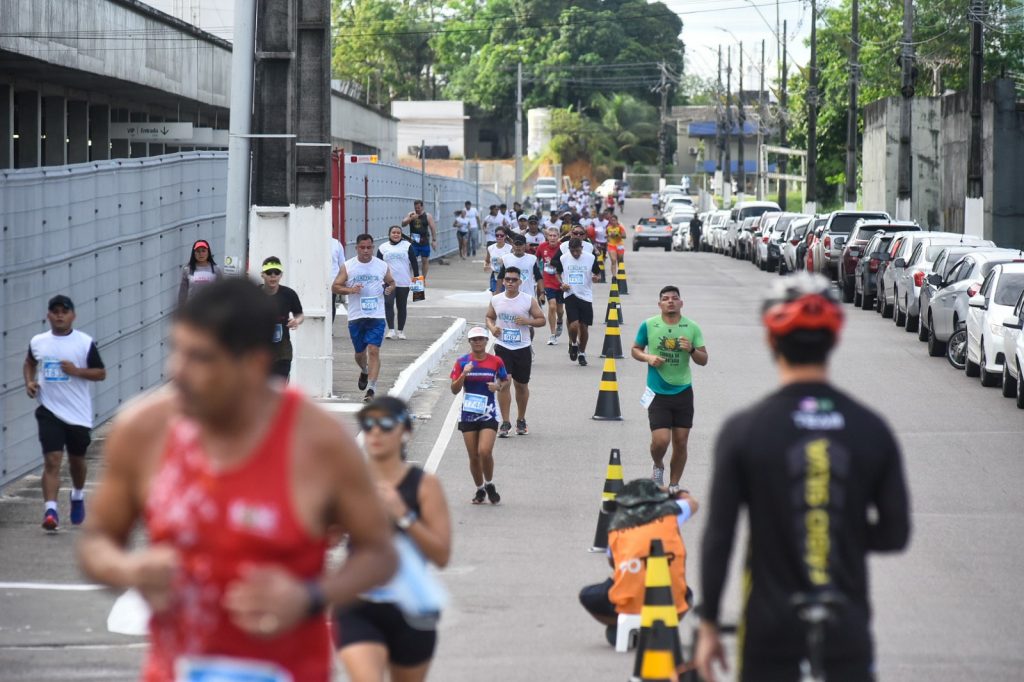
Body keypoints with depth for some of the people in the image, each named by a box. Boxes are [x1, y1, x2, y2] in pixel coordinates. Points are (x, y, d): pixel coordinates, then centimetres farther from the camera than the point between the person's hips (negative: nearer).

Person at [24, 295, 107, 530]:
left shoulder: (85, 343, -5)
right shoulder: (37, 342, 2)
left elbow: (101, 373, -1)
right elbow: (29, 363, 22)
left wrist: (77, 371, -18)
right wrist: (29, 382, 3)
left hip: (79, 413, 0)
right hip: (49, 411, 0)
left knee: (77, 459, 17)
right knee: (52, 460, -15)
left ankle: (78, 496, 46)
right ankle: (50, 511, -20)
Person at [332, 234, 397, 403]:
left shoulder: (382, 266, 3)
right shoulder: (347, 266, 1)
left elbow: (391, 282, 17)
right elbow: (335, 287, 1)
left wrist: (390, 288, -6)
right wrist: (350, 289, -17)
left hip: (376, 316, -1)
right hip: (356, 317, 1)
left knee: (374, 351, -13)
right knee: (359, 352, 15)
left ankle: (371, 389, -15)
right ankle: (364, 372, 49)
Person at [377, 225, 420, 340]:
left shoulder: (407, 246, 4)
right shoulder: (383, 248, 7)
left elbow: (414, 262, 5)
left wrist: (416, 276, 1)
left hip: (404, 282, 0)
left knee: (402, 306, 7)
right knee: (388, 304, -16)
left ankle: (400, 331, 17)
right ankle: (391, 330, -16)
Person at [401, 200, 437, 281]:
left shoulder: (427, 216, -1)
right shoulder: (411, 214, 4)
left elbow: (433, 228, -2)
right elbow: (403, 224, -3)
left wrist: (434, 240, -9)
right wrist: (411, 218, -20)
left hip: (424, 242, -1)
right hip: (413, 242, 1)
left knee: (425, 260, 4)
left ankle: (423, 280, 13)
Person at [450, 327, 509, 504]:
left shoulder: (496, 361, 0)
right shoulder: (462, 362, 0)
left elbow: (505, 380, 14)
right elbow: (454, 390, -2)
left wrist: (499, 386, -8)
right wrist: (463, 374, -18)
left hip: (489, 414, -1)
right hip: (468, 414, 2)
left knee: (485, 451, -18)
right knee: (473, 457, 4)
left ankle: (489, 485, 6)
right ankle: (480, 490, 23)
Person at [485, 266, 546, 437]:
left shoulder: (529, 300, -4)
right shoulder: (495, 300, 1)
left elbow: (541, 320, 0)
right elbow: (489, 317, 16)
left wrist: (527, 321, -19)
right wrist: (492, 327, -6)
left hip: (523, 348, 0)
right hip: (502, 347, 0)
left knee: (521, 385, 11)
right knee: (503, 384, -10)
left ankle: (521, 420, 29)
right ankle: (505, 422, -4)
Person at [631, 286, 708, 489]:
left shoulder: (692, 328, 1)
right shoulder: (648, 325, -1)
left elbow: (704, 360, 5)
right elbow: (635, 350, 10)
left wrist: (691, 350, -16)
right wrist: (648, 357, -10)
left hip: (683, 392, 2)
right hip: (658, 393, -2)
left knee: (680, 442, 4)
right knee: (661, 440, -12)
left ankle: (674, 486, 19)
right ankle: (658, 466, 22)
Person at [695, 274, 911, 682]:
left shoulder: (743, 430, -7)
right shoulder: (872, 430, -1)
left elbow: (718, 537, -7)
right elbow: (895, 534, 2)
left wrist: (708, 625, 1)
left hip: (771, 628, -1)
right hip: (847, 630, 2)